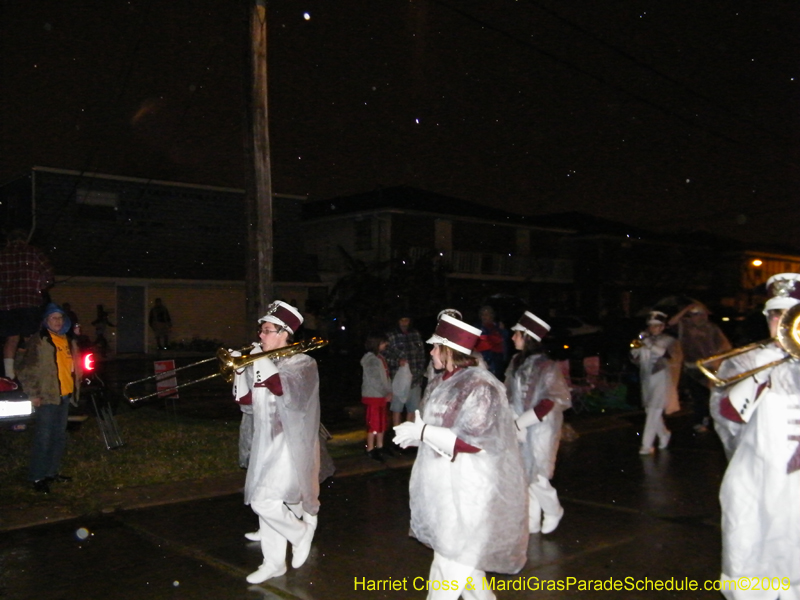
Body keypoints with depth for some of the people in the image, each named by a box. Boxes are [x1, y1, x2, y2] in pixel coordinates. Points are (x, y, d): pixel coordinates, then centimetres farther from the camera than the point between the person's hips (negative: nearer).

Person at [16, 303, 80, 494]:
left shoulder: (67, 339, 12)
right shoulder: (38, 340, -8)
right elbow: (25, 369, -9)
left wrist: (75, 387, 13)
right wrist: (33, 394, -13)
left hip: (65, 394, 7)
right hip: (47, 396, -7)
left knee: (60, 435, 14)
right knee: (44, 437, -4)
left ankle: (52, 471, 27)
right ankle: (37, 477, 5)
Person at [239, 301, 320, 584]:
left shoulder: (303, 364, -10)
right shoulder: (265, 363, 11)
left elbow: (295, 397, -27)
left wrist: (265, 368, -27)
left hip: (291, 444, -7)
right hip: (266, 442, 7)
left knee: (264, 501, -15)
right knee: (269, 502, 11)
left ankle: (302, 533, 11)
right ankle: (274, 562, 24)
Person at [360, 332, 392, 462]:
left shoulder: (380, 357, 12)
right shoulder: (370, 359, -15)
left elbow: (386, 376, 11)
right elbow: (375, 379, -20)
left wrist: (389, 392, 1)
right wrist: (386, 393, -18)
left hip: (382, 396, 9)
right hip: (373, 396, -9)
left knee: (382, 423, 14)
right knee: (373, 423, -2)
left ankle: (379, 447, 24)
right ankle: (370, 450, 7)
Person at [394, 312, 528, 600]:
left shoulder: (478, 386, -17)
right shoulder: (439, 383, 9)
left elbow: (475, 441, -22)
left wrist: (422, 432, -22)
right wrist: (414, 432, 2)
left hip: (467, 489, -8)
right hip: (441, 484, 9)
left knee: (454, 556, 0)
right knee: (461, 554, 17)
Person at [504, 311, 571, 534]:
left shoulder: (547, 366, -15)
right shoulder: (516, 362, 5)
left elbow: (555, 401, -17)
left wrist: (521, 422, -18)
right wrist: (513, 423, -4)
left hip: (540, 429, -6)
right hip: (520, 430, 6)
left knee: (537, 478, -3)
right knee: (525, 477, 12)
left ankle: (553, 511, 25)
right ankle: (532, 522, 26)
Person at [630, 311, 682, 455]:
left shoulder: (669, 341, -1)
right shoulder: (644, 340, 11)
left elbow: (669, 356, -19)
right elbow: (635, 360, 8)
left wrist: (651, 345, -25)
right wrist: (635, 348, -11)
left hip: (661, 379, -5)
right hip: (646, 379, 5)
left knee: (654, 411, -11)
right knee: (650, 411, 11)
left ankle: (647, 445, -9)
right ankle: (664, 434, 35)